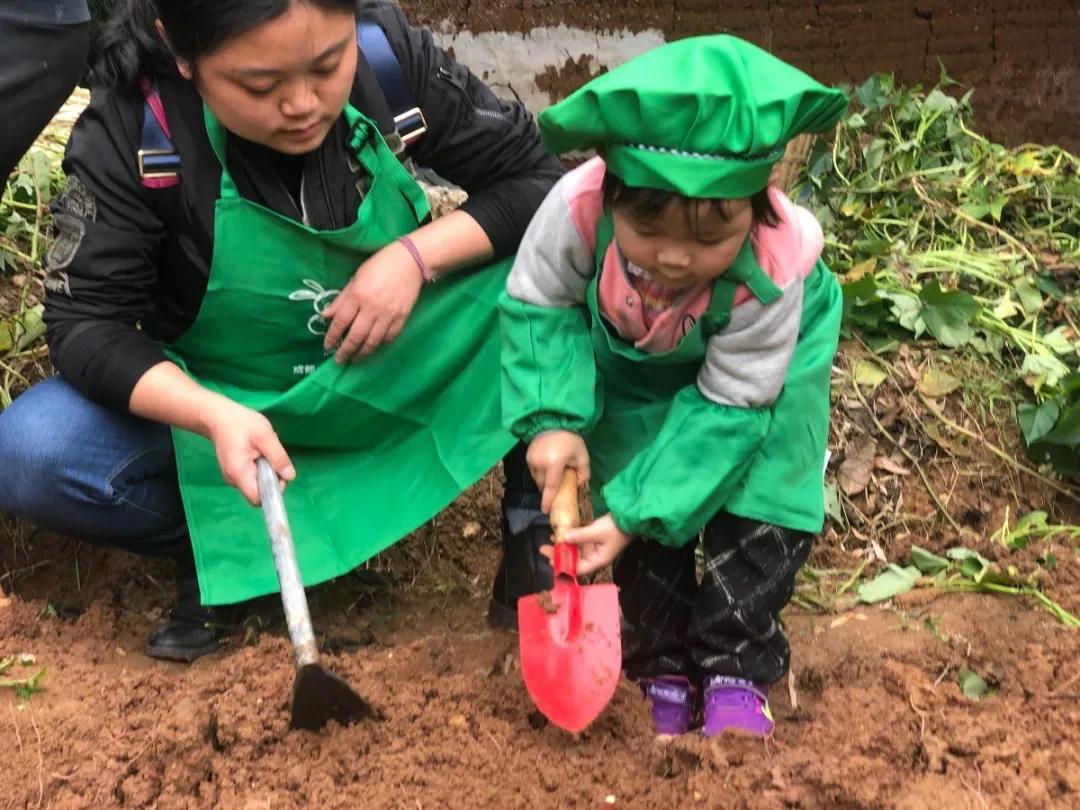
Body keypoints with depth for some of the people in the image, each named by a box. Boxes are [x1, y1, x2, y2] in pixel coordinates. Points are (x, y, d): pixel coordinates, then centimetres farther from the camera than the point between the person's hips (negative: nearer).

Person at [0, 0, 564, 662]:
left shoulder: (391, 57, -18)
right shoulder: (131, 130, -22)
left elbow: (538, 180, -9)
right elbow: (86, 322, -20)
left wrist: (418, 254, -26)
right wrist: (212, 416, -38)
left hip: (405, 373, 1)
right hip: (228, 403, -1)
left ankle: (531, 520, -10)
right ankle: (224, 541, -2)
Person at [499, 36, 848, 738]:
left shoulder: (771, 269, -41)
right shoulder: (578, 209, -40)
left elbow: (727, 404, -30)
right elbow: (538, 307, -20)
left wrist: (633, 514, -33)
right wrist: (553, 419, -33)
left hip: (754, 361, -2)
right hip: (630, 365, 2)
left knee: (757, 504, -8)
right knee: (641, 497, -1)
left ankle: (736, 671, 9)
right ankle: (666, 671, 15)